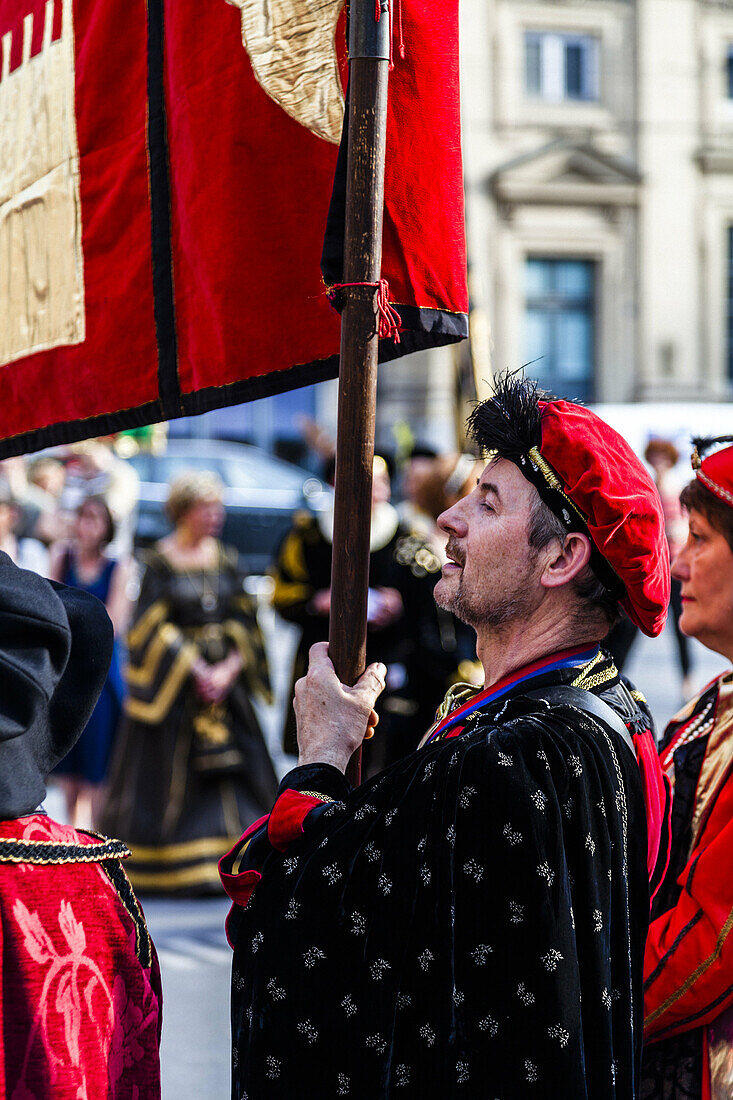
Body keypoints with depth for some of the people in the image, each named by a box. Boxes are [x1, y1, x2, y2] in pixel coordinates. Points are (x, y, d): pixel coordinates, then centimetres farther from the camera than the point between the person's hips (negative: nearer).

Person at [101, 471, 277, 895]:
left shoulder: (226, 560, 8)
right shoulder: (160, 562, -5)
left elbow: (244, 621, 6)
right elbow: (153, 626, -10)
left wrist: (229, 669, -9)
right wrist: (195, 671, -15)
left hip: (225, 677, 4)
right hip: (172, 681, -4)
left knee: (228, 771, 1)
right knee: (171, 775, -2)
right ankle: (163, 870, 6)